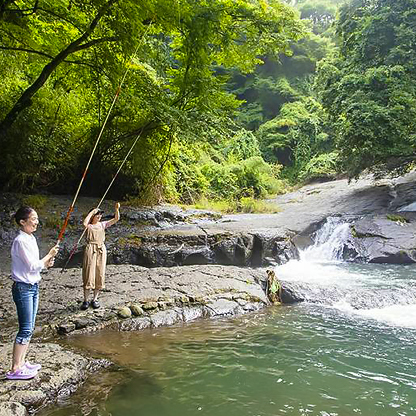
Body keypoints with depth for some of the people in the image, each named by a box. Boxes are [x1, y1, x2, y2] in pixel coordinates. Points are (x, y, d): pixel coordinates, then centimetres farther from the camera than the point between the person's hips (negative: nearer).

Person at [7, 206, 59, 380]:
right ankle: (15, 370, 4)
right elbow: (32, 266, -20)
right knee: (26, 329, -5)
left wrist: (45, 263, 1)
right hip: (23, 288, -9)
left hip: (33, 286, 9)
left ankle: (22, 363, 24)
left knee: (29, 328, 14)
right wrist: (50, 255, -9)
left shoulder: (31, 238, 10)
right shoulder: (21, 241, -18)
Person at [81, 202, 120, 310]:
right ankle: (86, 300, 4)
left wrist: (117, 209, -10)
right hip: (90, 249, -4)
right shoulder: (89, 226, 2)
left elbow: (116, 219, 6)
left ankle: (95, 299, 16)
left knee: (99, 274, 5)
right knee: (89, 274, -4)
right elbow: (85, 223, -24)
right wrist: (91, 212, -15)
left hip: (101, 250, 4)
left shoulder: (103, 224, 13)